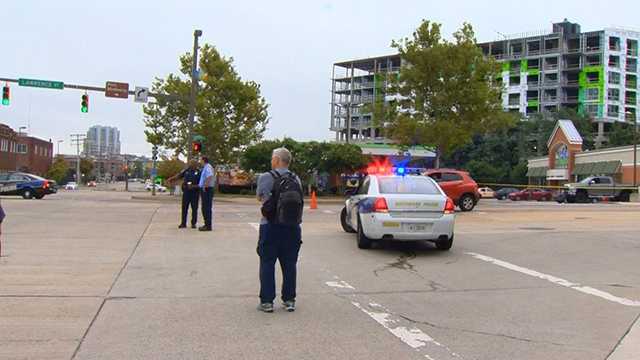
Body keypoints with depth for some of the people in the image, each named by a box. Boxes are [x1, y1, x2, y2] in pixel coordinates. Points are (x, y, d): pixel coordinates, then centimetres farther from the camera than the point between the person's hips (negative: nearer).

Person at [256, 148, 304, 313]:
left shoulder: (266, 177, -7)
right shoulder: (296, 180, 4)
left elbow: (259, 197, 8)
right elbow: (298, 200, 11)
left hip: (270, 227, -3)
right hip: (292, 227, 4)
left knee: (267, 264, 5)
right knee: (289, 264, 11)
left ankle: (267, 301, 7)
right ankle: (289, 300, 16)